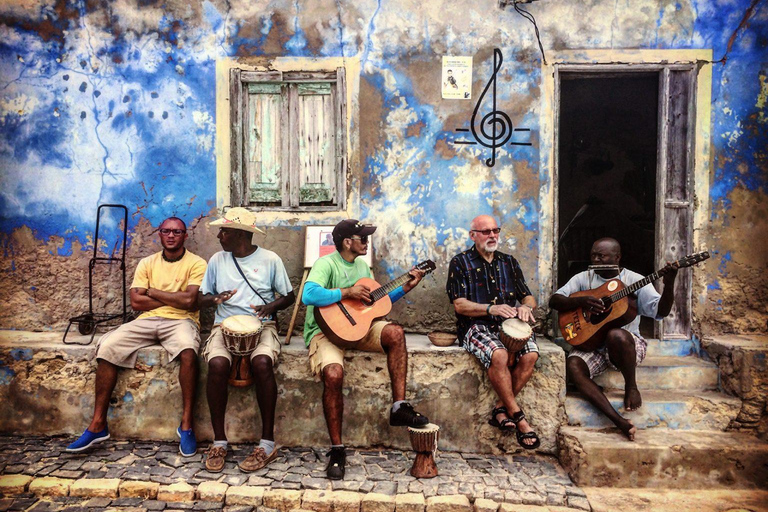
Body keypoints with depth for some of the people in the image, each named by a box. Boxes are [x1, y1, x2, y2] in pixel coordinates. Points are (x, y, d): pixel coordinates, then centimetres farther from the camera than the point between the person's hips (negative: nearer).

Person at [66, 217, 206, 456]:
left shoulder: (196, 263, 3)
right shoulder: (147, 263, 15)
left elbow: (189, 301, -11)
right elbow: (136, 302, 4)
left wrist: (153, 292, -2)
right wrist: (173, 299, -4)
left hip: (180, 321, -4)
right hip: (147, 320, 5)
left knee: (188, 351, -37)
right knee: (107, 347, -19)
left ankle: (186, 424, -25)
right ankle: (98, 425, -9)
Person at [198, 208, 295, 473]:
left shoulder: (270, 260, 4)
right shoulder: (217, 260, 11)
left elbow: (289, 296, 9)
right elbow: (202, 298, 16)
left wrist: (271, 306, -13)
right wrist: (214, 299, -8)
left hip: (261, 325, -2)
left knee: (262, 362, -34)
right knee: (217, 364, -30)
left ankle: (268, 442, -22)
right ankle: (219, 440, -14)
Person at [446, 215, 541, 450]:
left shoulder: (509, 262, 18)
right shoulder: (460, 262, 4)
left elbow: (528, 297, 16)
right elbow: (459, 305, -6)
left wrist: (526, 307, -10)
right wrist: (492, 309, -21)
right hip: (476, 326, -4)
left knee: (530, 354, -25)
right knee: (499, 355, -33)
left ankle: (501, 409, -10)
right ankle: (518, 418, -17)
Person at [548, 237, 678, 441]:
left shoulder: (634, 280, 3)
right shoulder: (583, 278, 9)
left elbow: (660, 311, -9)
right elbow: (554, 301, 0)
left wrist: (669, 284, -26)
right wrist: (581, 301, -17)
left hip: (628, 345, -2)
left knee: (616, 335, -39)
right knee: (572, 366, -29)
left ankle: (631, 386, -11)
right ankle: (620, 421, -31)